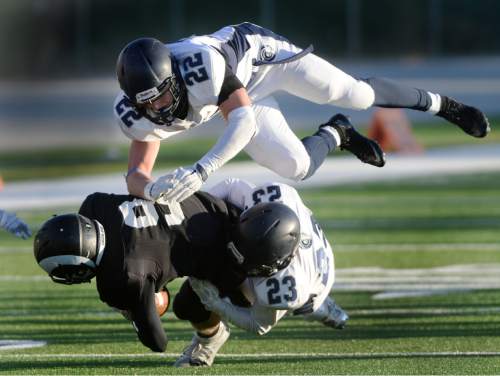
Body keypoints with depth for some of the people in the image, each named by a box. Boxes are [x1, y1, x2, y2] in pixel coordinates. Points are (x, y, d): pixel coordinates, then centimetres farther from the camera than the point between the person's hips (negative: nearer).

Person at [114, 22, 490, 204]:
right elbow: (137, 172, -23)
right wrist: (149, 189, -50)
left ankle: (440, 103, 27)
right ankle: (337, 134, 33)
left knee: (354, 94, -2)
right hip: (244, 93, 4)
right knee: (296, 167, -3)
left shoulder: (200, 66, -46)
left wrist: (200, 171, -60)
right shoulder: (138, 114, -29)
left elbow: (243, 121, -47)